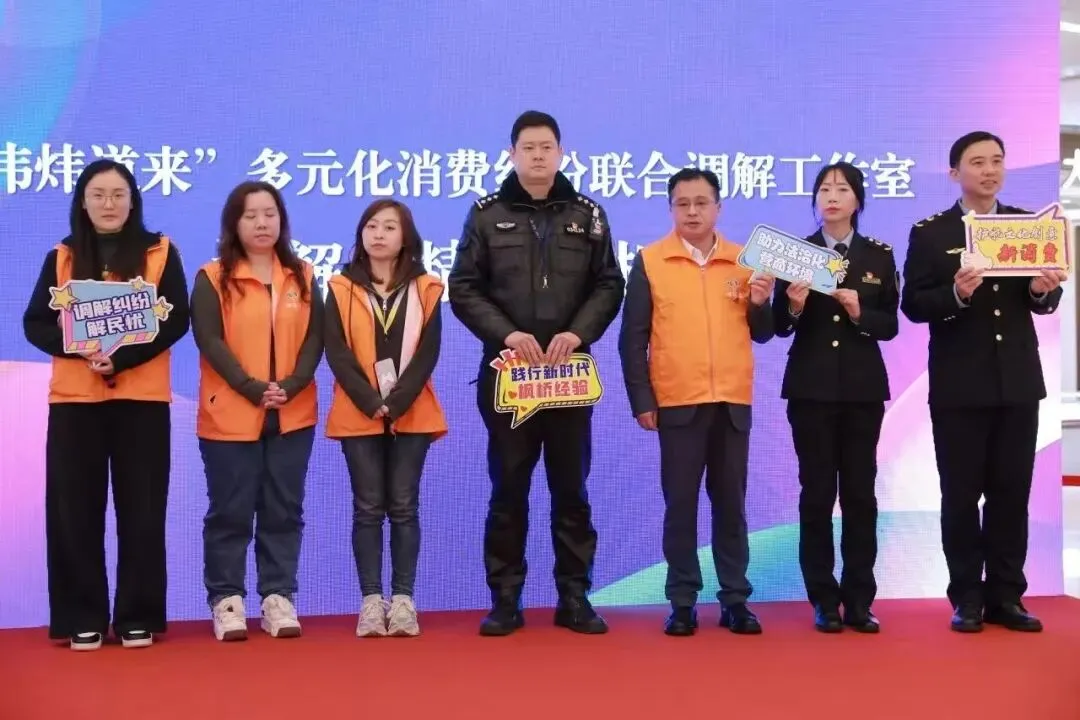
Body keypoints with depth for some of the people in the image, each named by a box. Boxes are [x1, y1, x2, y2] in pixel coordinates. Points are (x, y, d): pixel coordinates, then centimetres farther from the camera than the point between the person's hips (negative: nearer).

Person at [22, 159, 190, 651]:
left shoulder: (160, 253, 4)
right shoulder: (62, 257, 9)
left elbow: (177, 320, -4)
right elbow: (35, 324, 3)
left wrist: (122, 357, -17)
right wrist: (82, 348, -16)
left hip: (142, 398, -1)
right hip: (74, 398, 1)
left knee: (141, 510, 1)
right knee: (76, 510, 0)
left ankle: (138, 617, 10)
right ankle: (82, 618, 9)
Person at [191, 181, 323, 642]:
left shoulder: (303, 277, 10)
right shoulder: (212, 278, 0)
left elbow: (316, 337, 3)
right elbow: (210, 341, -9)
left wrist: (291, 386, -13)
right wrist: (253, 389, -18)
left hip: (293, 415, 3)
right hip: (230, 415, -3)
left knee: (283, 509, 6)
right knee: (230, 511, 1)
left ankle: (278, 597, 13)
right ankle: (226, 600, 10)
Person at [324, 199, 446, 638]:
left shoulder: (425, 289, 4)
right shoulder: (341, 289, 4)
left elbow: (427, 353, -3)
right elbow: (337, 354, -4)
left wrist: (397, 402, -14)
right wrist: (371, 403, -14)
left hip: (412, 415, 0)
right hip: (358, 416, 0)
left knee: (403, 506, 2)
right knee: (368, 508, 1)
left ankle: (403, 599, 6)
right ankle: (371, 600, 5)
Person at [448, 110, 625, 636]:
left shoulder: (588, 215, 8)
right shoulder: (486, 215, 4)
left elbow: (609, 286, 5)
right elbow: (464, 289, 0)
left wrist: (577, 333, -11)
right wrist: (507, 334, -14)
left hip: (570, 372, 1)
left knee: (571, 488, 6)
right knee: (509, 488, 4)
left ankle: (574, 597, 14)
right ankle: (505, 599, 11)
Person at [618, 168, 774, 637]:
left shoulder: (744, 260, 8)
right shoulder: (649, 261, 1)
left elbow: (761, 334, 10)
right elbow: (633, 338, 0)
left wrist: (760, 305, -9)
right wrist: (641, 399, -4)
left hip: (733, 402, 2)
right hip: (677, 403, -2)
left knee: (731, 502, 7)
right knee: (680, 503, 2)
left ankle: (735, 598, 14)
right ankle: (682, 601, 9)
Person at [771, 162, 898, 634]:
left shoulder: (879, 256, 6)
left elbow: (890, 325, 4)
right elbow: (780, 327, 1)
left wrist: (860, 314, -14)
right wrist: (793, 306, -20)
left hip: (863, 387, 1)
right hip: (811, 386, -1)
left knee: (860, 492, 3)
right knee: (817, 492, 1)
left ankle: (859, 600, 9)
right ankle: (824, 601, 7)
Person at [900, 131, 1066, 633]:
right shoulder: (930, 233, -1)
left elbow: (1046, 301, 6)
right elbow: (913, 306, -8)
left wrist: (1043, 290, -16)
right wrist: (955, 294, -24)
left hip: (1018, 380, 3)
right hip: (959, 384, -2)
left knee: (1011, 492, 7)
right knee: (961, 494, 4)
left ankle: (1005, 595, 17)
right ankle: (967, 598, 13)